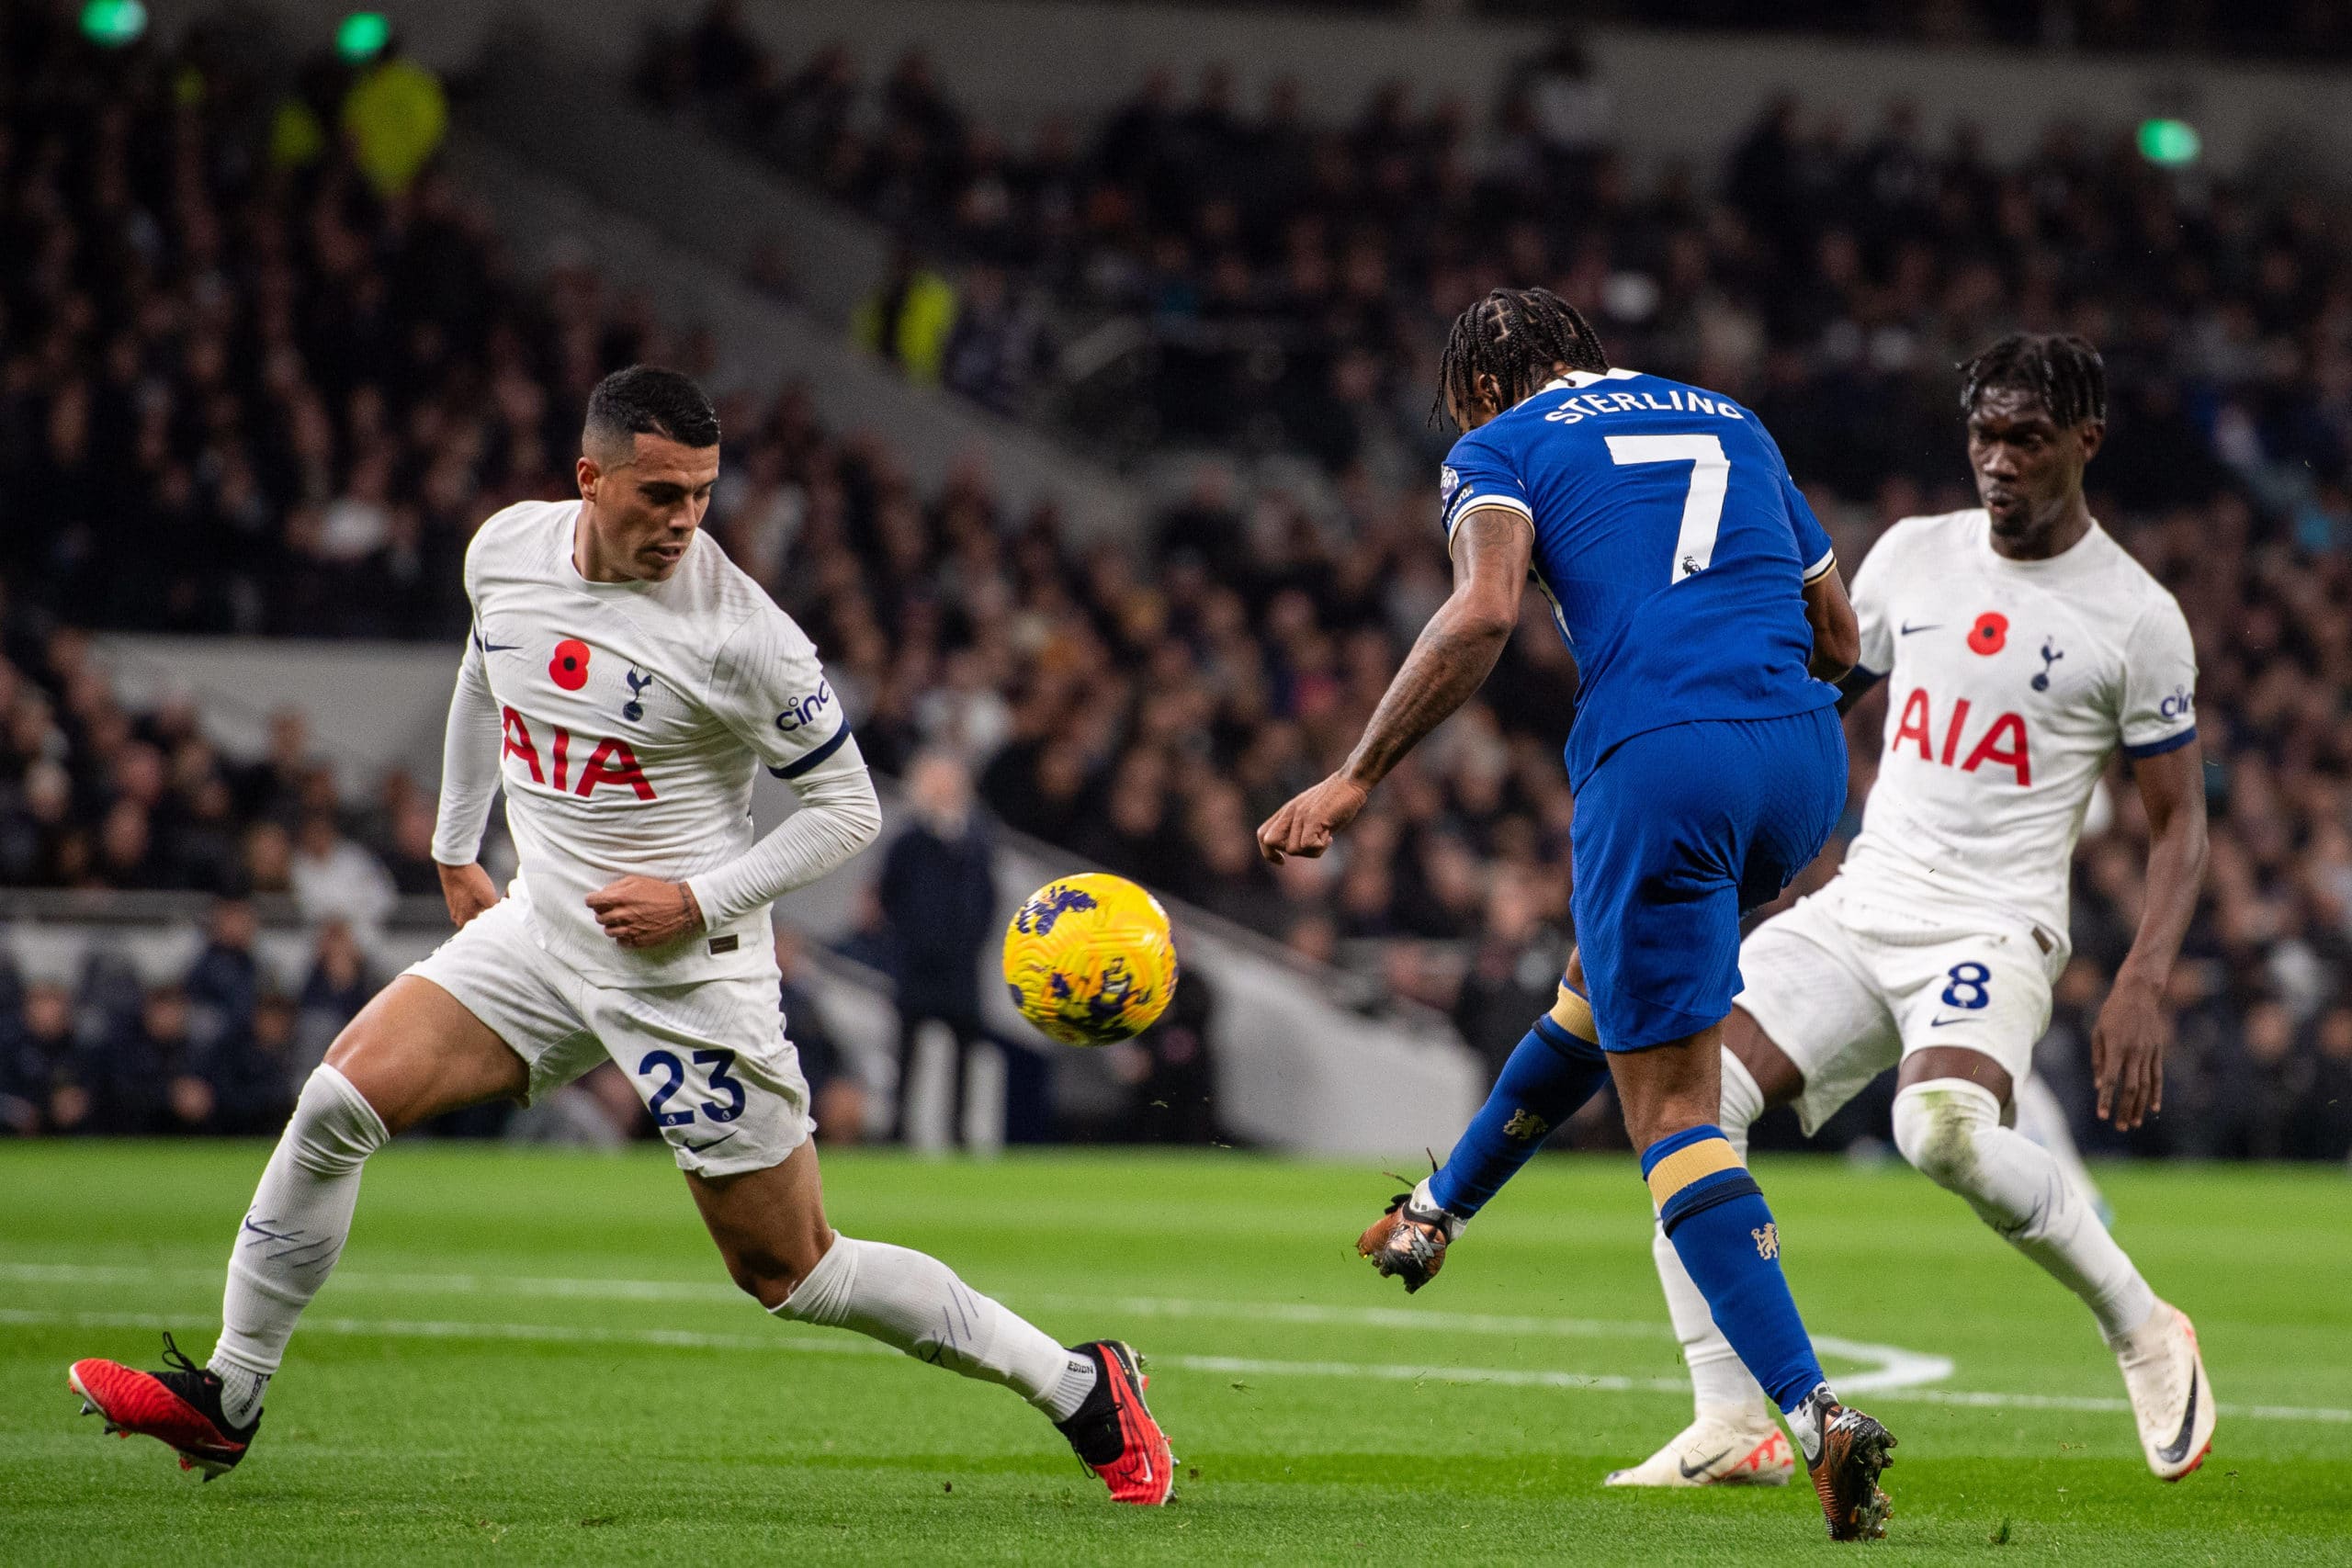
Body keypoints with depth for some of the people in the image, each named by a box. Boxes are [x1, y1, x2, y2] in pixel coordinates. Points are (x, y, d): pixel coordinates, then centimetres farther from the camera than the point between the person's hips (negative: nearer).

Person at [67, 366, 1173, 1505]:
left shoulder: (741, 634, -19)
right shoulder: (505, 549, -2)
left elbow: (848, 809, -9)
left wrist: (699, 900, -18)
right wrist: (456, 853, 24)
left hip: (690, 975, -5)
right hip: (540, 933, 5)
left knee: (789, 1273, -2)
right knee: (337, 1103, -10)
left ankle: (1078, 1387, 13)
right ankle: (225, 1400, 3)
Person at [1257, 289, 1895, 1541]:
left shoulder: (1500, 447, 10)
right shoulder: (1732, 425, 26)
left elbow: (1485, 609, -10)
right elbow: (1837, 635, 26)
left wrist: (1356, 778, -7)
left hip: (1657, 761, -6)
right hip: (1805, 754, 6)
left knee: (1670, 1106, -1)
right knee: (1604, 980, 32)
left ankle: (1812, 1410, -15)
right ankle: (1436, 1210, 48)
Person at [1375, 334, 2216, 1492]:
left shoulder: (2134, 616, -3)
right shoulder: (1912, 554, 10)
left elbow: (2179, 822, 1)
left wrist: (2143, 986, -12)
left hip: (1993, 929, -5)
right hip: (1858, 907, 5)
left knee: (1944, 1128, -36)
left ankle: (2141, 1330, -11)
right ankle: (1733, 1426, -10)